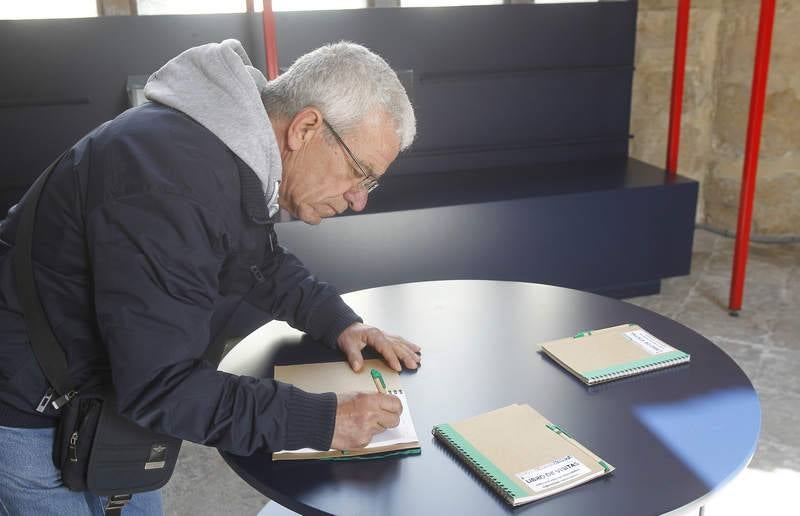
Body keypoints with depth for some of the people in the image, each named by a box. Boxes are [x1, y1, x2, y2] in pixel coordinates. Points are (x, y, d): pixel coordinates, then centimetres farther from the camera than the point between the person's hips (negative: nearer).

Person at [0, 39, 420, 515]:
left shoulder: (246, 152, -5)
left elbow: (265, 262, 12)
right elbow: (161, 386, -35)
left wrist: (339, 322, -3)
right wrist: (321, 421, -31)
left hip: (113, 382, 9)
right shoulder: (173, 187, -36)